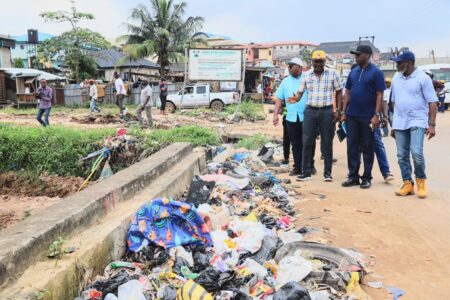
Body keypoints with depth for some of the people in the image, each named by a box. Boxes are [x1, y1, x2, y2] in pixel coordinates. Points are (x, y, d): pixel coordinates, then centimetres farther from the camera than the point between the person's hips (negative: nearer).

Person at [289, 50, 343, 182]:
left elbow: (339, 92, 5)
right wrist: (296, 98, -18)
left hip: (327, 112, -1)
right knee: (307, 142, 1)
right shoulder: (306, 75, 6)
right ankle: (306, 172, 9)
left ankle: (327, 172, 13)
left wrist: (338, 110, -3)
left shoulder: (332, 74, 2)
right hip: (310, 111, 2)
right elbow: (300, 92, 6)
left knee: (327, 143, 4)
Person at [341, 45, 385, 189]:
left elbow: (379, 95, -9)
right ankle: (353, 176, 16)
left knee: (367, 148, 5)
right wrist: (343, 112, 9)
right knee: (352, 147, 7)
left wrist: (377, 115, -16)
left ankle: (366, 178, 14)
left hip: (368, 117, -5)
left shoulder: (376, 72, -5)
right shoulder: (353, 72, 10)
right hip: (352, 115, 5)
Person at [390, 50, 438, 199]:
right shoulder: (396, 78, 9)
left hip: (417, 122, -5)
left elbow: (432, 102, -6)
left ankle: (421, 180, 8)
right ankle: (407, 184, 15)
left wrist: (432, 124, -12)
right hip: (400, 123, 5)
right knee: (402, 155, 4)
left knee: (416, 153, -15)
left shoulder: (422, 78, -6)